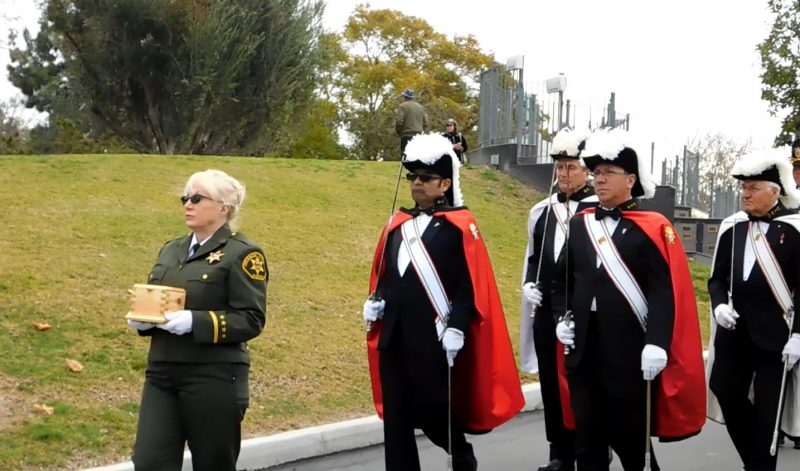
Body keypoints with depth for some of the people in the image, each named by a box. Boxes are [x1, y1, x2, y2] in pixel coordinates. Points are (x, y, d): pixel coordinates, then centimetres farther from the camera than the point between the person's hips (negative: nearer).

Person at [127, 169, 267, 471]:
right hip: (162, 374, 6)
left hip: (214, 378, -6)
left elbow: (251, 320, -13)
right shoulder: (171, 250, 16)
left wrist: (195, 322, -24)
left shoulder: (242, 254, -6)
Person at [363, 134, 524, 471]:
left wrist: (456, 328, -17)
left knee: (434, 412, 0)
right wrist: (375, 301, 4)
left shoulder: (460, 226, -5)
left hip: (434, 340, -6)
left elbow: (471, 285, -10)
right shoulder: (398, 224, 13)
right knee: (395, 416, 6)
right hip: (394, 338, 6)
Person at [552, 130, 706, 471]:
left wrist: (656, 343, -22)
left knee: (632, 441, 5)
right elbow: (562, 280, 21)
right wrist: (563, 317, 5)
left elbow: (665, 292, -12)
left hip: (631, 355, -5)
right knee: (587, 442, 10)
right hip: (583, 353, 5)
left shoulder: (652, 228, -5)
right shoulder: (579, 224, 11)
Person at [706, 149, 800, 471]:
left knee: (767, 407, 2)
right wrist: (719, 305, -10)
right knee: (727, 395, 7)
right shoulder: (731, 227, 4)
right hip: (734, 331, 5)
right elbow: (717, 277, 10)